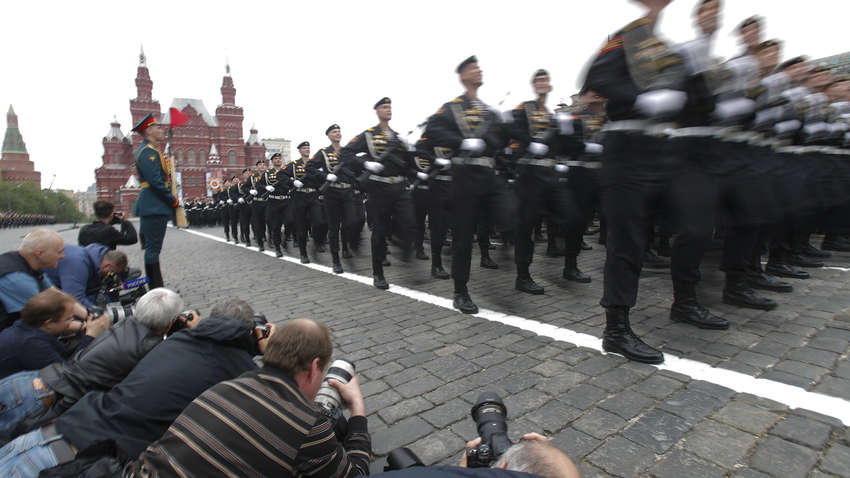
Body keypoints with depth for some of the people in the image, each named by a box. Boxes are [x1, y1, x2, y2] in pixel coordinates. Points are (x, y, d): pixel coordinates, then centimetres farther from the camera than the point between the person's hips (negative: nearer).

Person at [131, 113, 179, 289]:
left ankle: (156, 287, 21)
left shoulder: (151, 150, 20)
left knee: (152, 248, 13)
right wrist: (173, 200, -12)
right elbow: (156, 182, -19)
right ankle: (156, 289, -1)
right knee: (153, 249, -6)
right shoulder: (148, 151, -12)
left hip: (153, 207, 11)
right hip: (154, 208, -11)